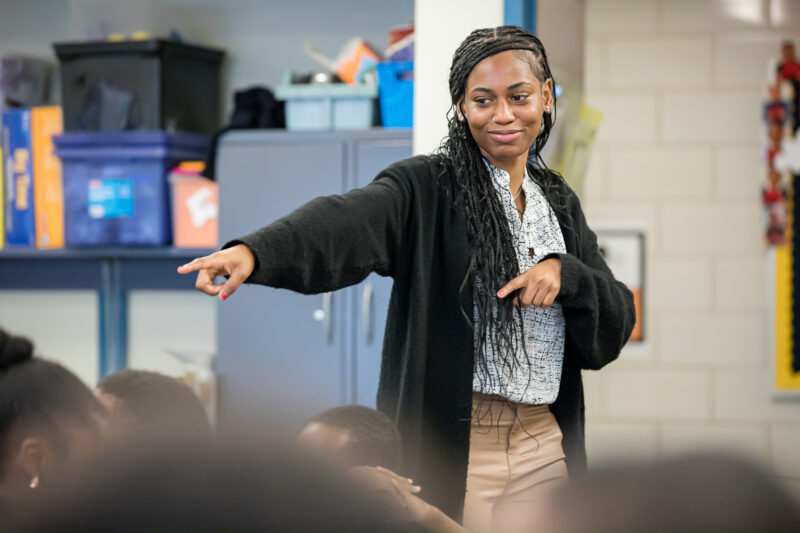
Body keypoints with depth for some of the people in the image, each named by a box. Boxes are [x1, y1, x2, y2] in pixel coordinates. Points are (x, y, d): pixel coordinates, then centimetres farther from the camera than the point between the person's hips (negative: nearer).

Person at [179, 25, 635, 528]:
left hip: (543, 447, 5)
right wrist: (254, 251, -46)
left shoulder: (560, 203, 11)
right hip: (449, 445, -5)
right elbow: (348, 222, -26)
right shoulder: (427, 189, -6)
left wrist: (565, 273, -12)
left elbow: (615, 327, 9)